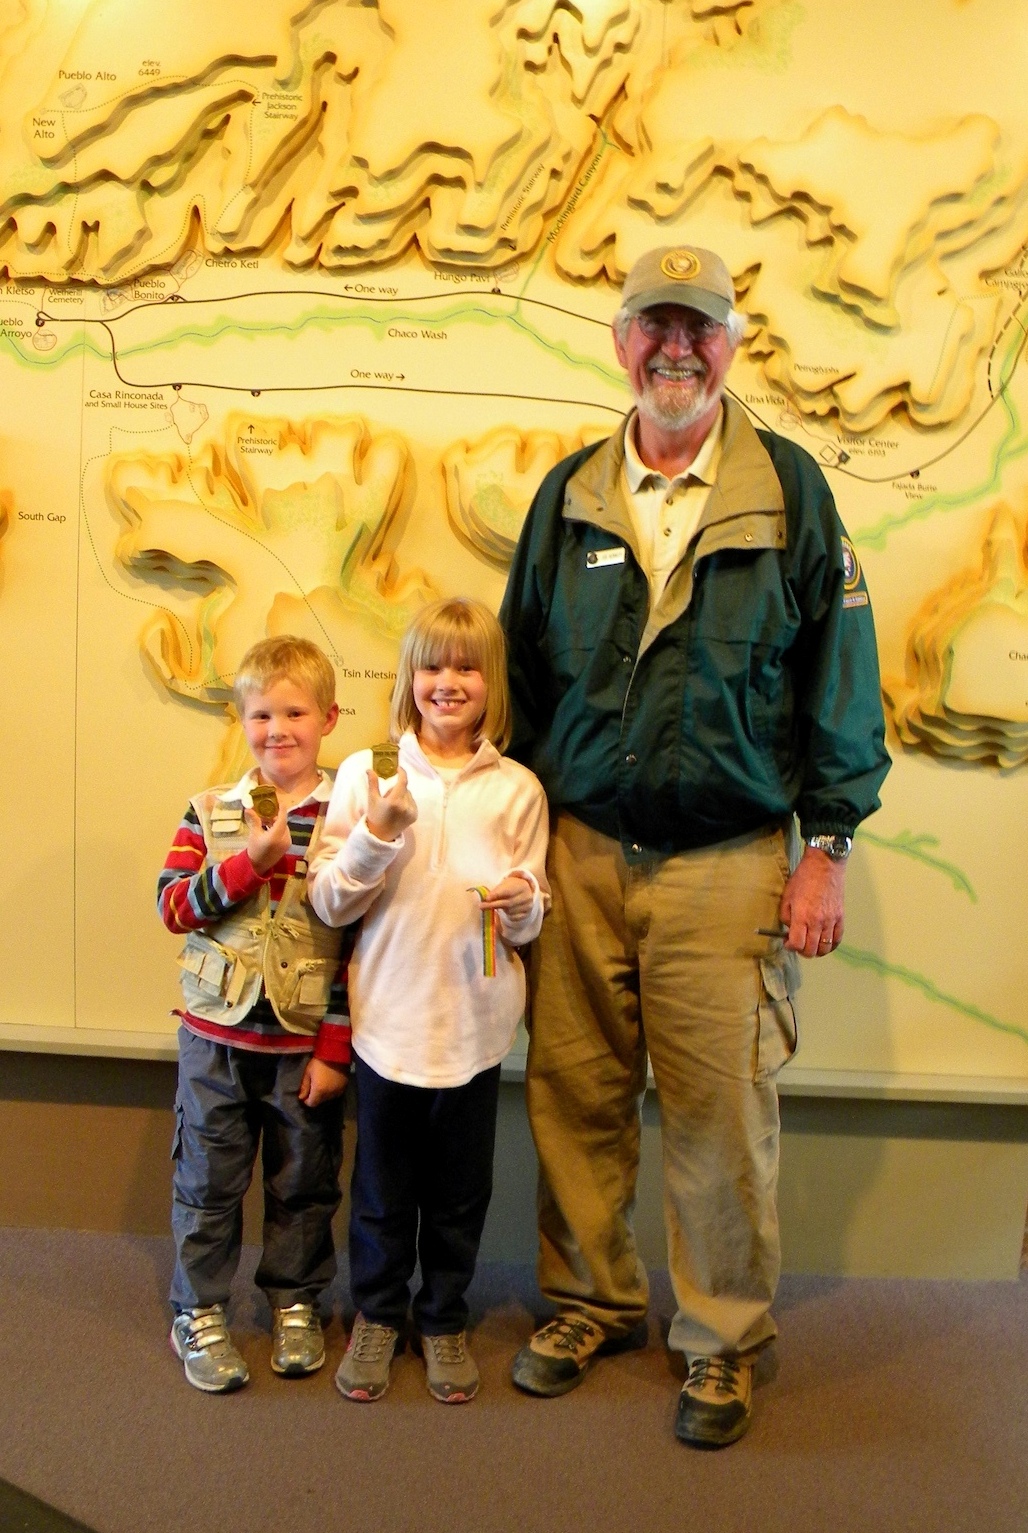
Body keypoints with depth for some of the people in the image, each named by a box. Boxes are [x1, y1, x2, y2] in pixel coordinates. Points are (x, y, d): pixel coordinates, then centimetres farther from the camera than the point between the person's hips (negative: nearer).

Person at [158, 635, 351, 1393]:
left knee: (304, 1180, 14)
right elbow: (173, 905, -9)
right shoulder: (212, 810, 0)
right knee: (208, 1178, 12)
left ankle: (296, 1303, 35)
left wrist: (336, 1049, -8)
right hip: (217, 1034, 1)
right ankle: (200, 1315, 30)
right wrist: (250, 861, -22)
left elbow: (359, 942, -7)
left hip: (307, 1040, -1)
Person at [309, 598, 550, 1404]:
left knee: (461, 1188, 14)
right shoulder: (366, 773, -3)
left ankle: (444, 1317, 37)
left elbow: (531, 918, 5)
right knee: (383, 1183, 14)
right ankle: (377, 1313, 37)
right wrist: (376, 835, -18)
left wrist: (519, 903, -17)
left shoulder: (517, 789, 0)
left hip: (474, 1022, 1)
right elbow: (329, 902, -3)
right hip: (389, 1014, 0)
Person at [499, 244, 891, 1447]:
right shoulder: (569, 495, 8)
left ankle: (722, 1342, 26)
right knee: (574, 1093, 9)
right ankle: (593, 1301, 32)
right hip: (579, 853, 3)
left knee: (721, 1111, 3)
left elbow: (840, 678, 0)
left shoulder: (790, 491, 1)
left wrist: (827, 849, -4)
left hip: (727, 864, -2)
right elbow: (524, 673, 13)